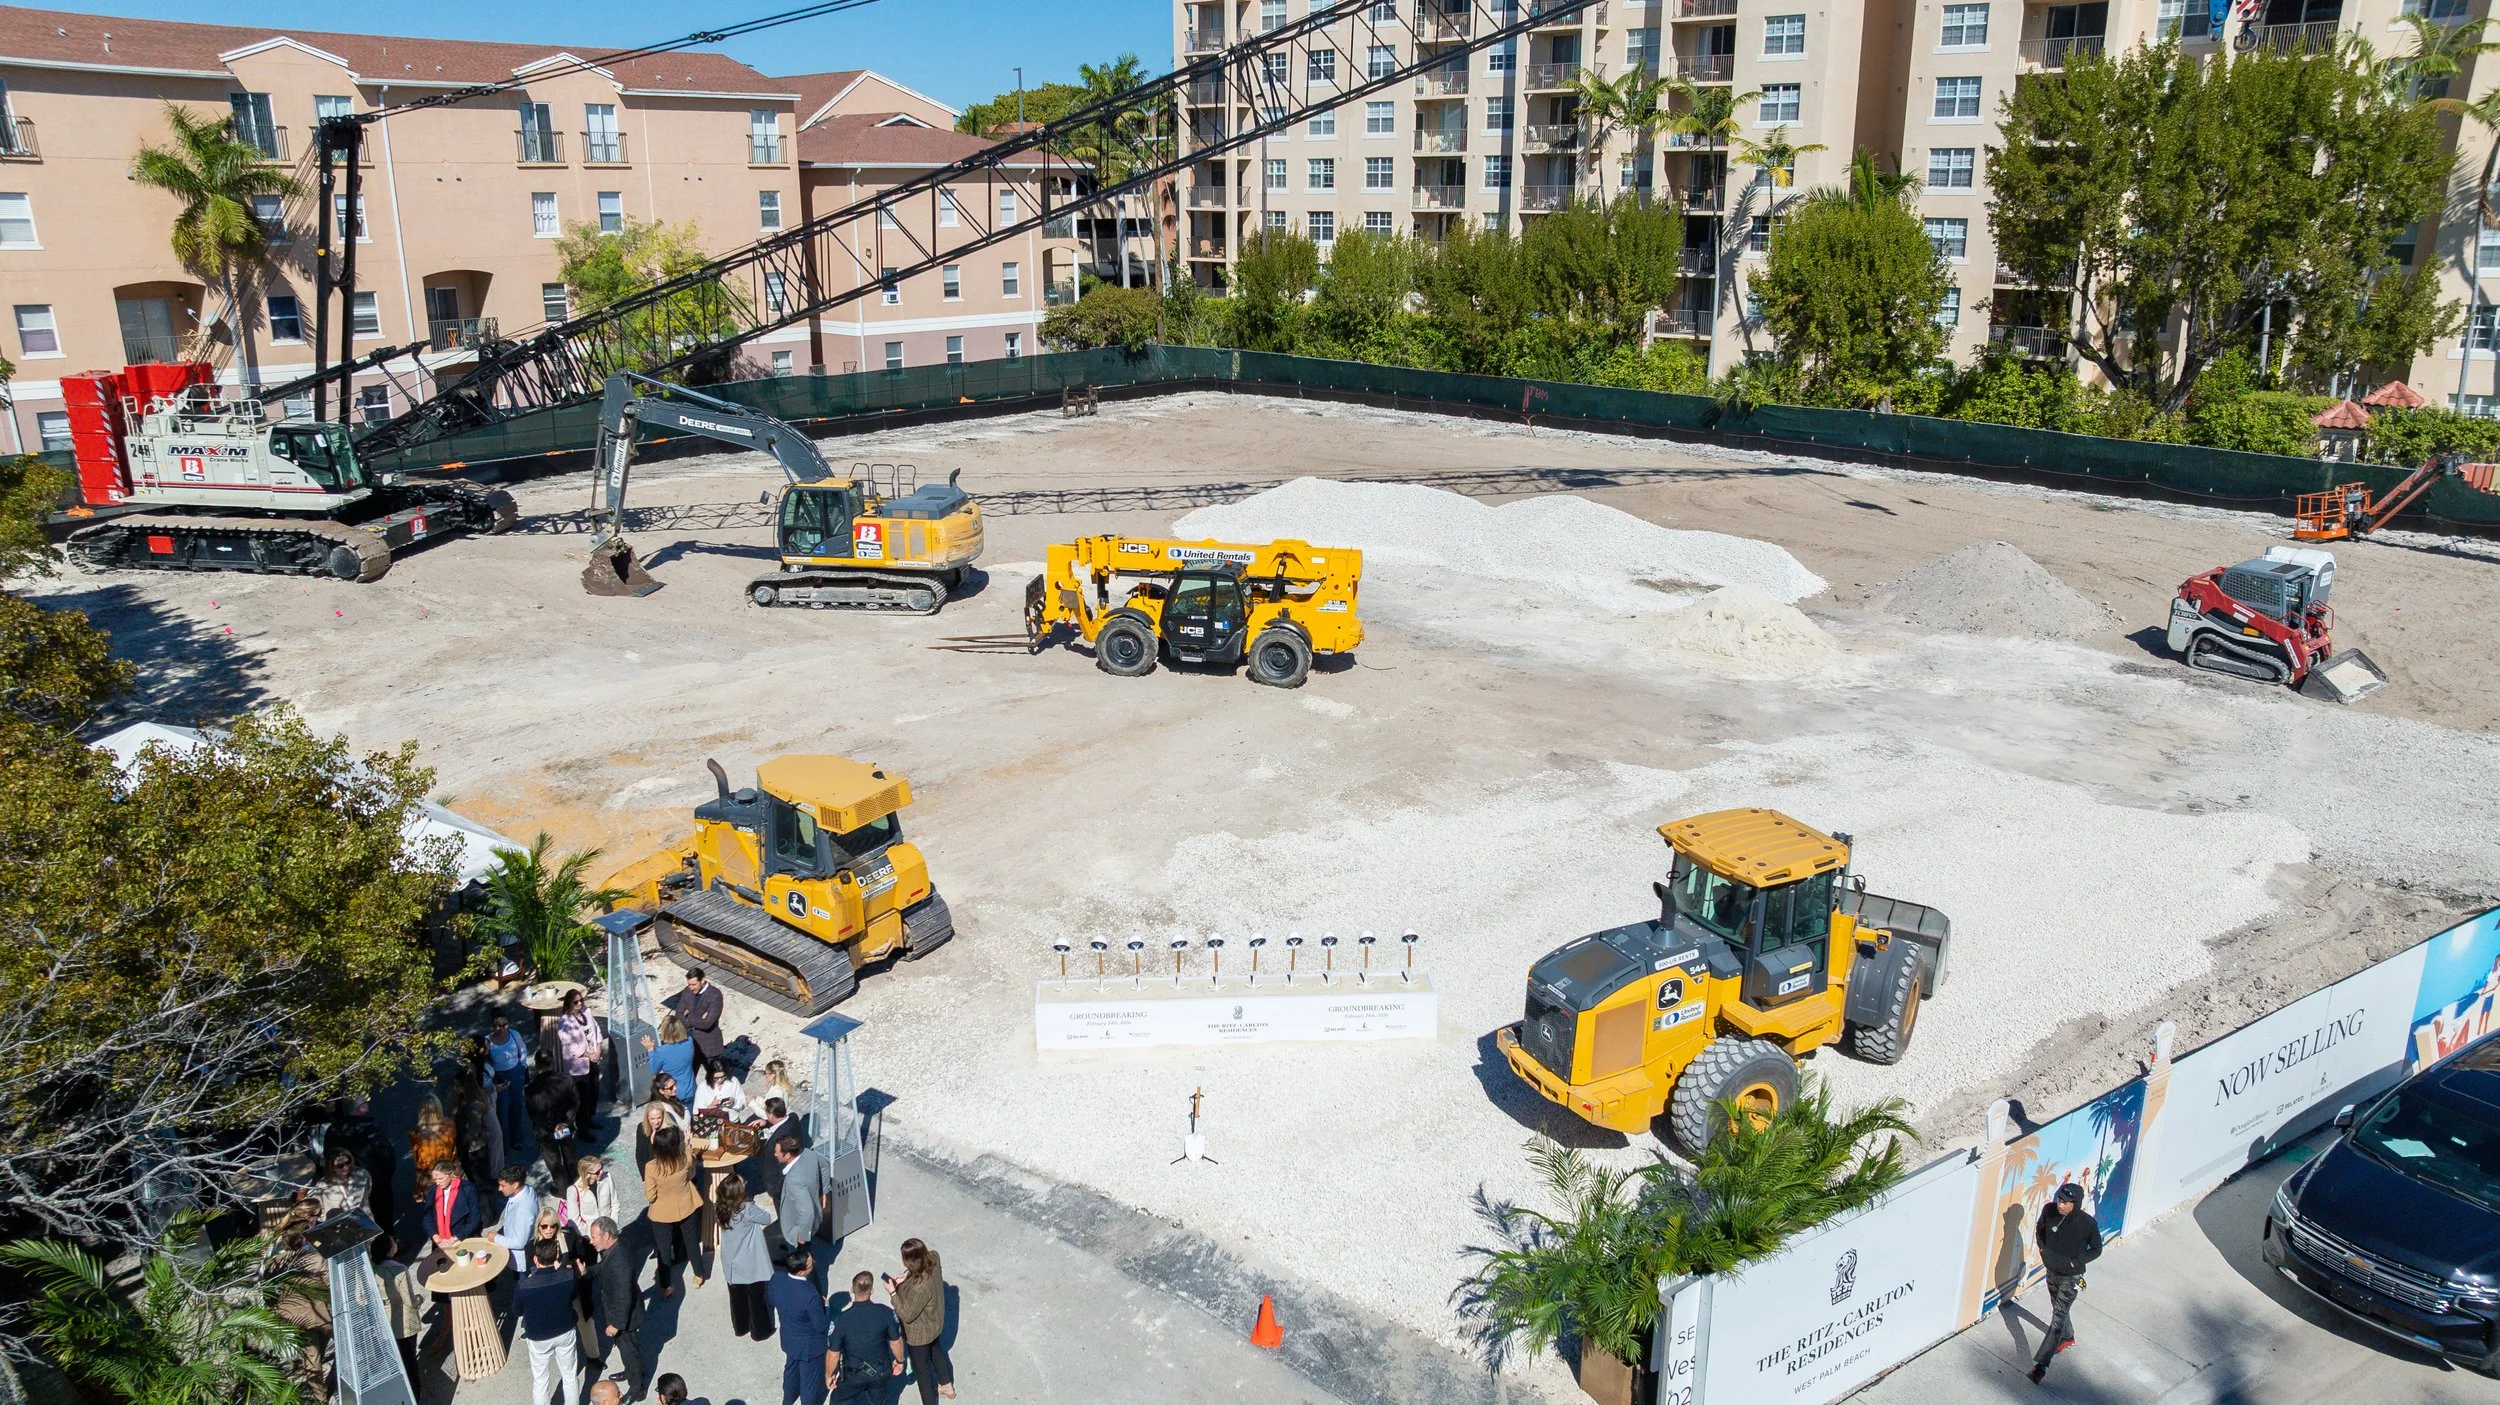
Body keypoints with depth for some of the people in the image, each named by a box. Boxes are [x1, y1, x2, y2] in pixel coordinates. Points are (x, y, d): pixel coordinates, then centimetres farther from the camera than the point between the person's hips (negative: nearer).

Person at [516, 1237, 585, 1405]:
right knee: (570, 1376, 22)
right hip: (565, 1333, 2)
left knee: (540, 1382, 20)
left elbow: (517, 1312, -9)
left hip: (539, 1338, -2)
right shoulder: (569, 1276, -24)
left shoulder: (524, 1286, -29)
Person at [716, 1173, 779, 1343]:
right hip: (750, 1264, -5)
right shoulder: (747, 1209, -30)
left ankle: (740, 1328, 42)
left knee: (737, 1297, 24)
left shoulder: (720, 1208, -13)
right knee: (756, 1298, 14)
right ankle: (760, 1331, 29)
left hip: (731, 1263, 5)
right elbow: (768, 1220, -13)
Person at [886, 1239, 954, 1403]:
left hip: (919, 1334, -8)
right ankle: (947, 1386, 59)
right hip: (935, 1322, 8)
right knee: (936, 1353, 34)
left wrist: (892, 1293, -23)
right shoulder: (933, 1259, -24)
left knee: (922, 1369, 19)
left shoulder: (920, 1288, -43)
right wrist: (906, 1278, -9)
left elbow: (907, 1315, -30)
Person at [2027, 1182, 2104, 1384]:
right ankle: (2067, 1337, 55)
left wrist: (2074, 1262, -17)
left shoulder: (2088, 1224, -26)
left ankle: (2041, 1364, -4)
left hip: (2071, 1277, -5)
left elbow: (2096, 1250, -9)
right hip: (2051, 1270, 5)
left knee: (2058, 1317, -5)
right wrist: (2043, 1249, -5)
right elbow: (2040, 1229, 7)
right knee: (2058, 1307, 27)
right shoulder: (2049, 1210, -16)